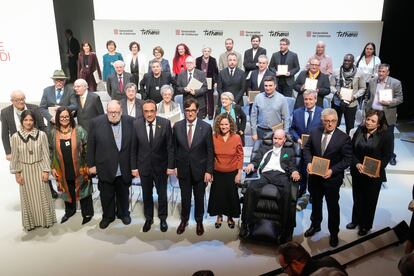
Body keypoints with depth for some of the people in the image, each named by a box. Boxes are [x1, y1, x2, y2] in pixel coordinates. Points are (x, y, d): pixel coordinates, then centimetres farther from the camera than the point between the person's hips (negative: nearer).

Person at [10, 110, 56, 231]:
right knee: (28, 197, 12)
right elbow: (14, 157, -1)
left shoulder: (41, 134, -10)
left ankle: (45, 220, 28)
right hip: (24, 171, 1)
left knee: (42, 196, 10)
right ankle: (30, 222, 28)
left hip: (39, 169, 0)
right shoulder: (15, 137, -8)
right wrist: (17, 173, -2)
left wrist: (46, 170, -7)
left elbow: (45, 154, -5)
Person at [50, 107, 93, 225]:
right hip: (63, 170, 3)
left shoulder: (79, 130, -9)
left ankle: (87, 213, 24)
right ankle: (69, 211, 40)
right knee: (67, 191, 19)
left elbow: (87, 148, -6)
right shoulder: (53, 133, 0)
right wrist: (53, 167, 4)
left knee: (83, 190, 9)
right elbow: (51, 151, 8)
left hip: (79, 169, -3)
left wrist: (88, 166, -9)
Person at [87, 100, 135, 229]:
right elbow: (91, 146, -3)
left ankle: (123, 213, 42)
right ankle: (107, 216, 37)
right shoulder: (96, 122, -9)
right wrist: (91, 164, -2)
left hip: (124, 169, 1)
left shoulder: (129, 122, -7)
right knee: (106, 195, 15)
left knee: (123, 194, 19)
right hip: (105, 168, -1)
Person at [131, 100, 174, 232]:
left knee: (162, 194, 14)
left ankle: (163, 218, 34)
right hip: (143, 166, 1)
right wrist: (134, 167, -3)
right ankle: (148, 218, 36)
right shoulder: (136, 125, -10)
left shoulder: (165, 123, -13)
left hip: (161, 166, -1)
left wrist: (170, 166, -9)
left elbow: (170, 146, -8)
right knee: (146, 194, 16)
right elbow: (134, 148, -3)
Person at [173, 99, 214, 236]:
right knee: (185, 197, 15)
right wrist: (174, 166, 1)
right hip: (183, 169, 1)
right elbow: (175, 148, 3)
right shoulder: (177, 126, -5)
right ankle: (184, 220, 37)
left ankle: (199, 222, 36)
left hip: (200, 169, -1)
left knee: (199, 198, 15)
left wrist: (209, 171, -9)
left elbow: (210, 151, -8)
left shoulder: (206, 127, -11)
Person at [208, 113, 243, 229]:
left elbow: (240, 157, -4)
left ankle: (230, 217, 35)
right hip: (217, 173, 1)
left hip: (232, 173, 0)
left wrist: (239, 173, -5)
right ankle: (219, 216, 36)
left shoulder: (236, 138, -10)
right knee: (217, 195, 13)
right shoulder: (214, 137, -9)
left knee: (231, 195, 12)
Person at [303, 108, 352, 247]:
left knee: (333, 206, 13)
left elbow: (347, 159, -12)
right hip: (314, 175, 4)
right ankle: (315, 225, 45)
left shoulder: (343, 137, -13)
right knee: (315, 202, 22)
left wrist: (332, 170, -22)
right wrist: (309, 162, -10)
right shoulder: (314, 132, -3)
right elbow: (307, 148, 7)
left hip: (332, 178, -3)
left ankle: (334, 233, 33)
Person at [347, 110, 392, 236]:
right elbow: (352, 150, -2)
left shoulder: (385, 135, -14)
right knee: (357, 197, 20)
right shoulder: (359, 130, -5)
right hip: (357, 172, 3)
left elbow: (387, 156, -9)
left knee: (370, 200, 14)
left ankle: (366, 225, 35)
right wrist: (357, 164, -16)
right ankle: (356, 220, 42)